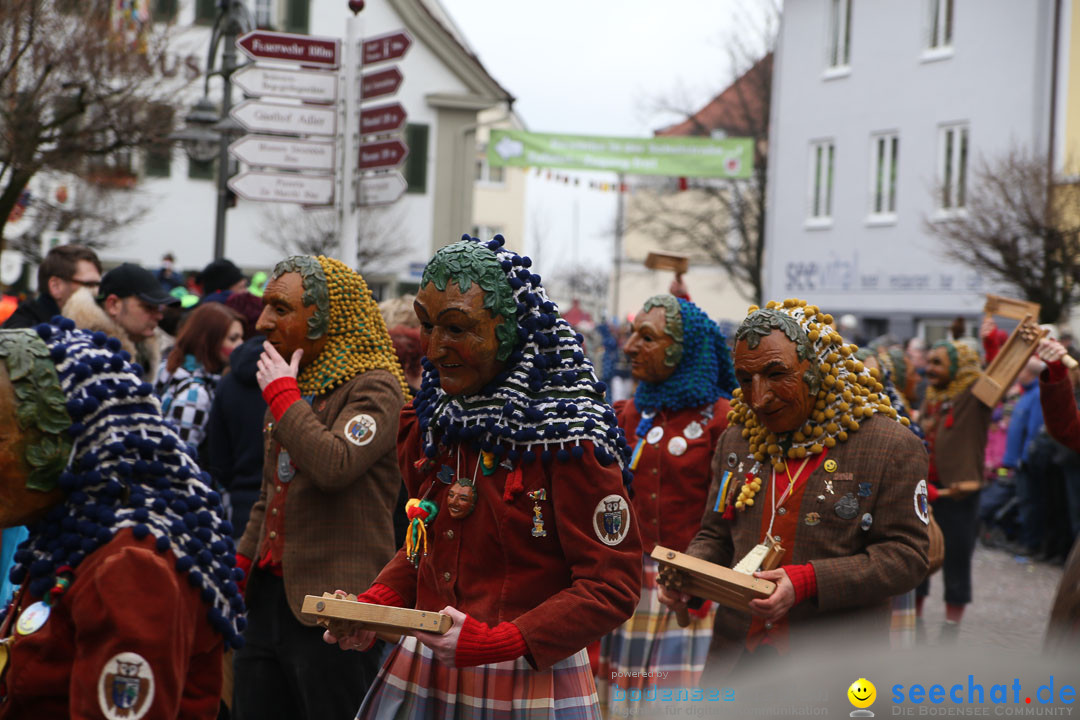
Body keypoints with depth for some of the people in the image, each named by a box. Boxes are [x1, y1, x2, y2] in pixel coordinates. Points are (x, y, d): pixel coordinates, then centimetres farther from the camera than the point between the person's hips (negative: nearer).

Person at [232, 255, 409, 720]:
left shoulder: (375, 387, -9)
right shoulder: (294, 383, 17)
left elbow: (335, 466, -27)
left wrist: (283, 396, -15)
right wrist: (240, 561, 15)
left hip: (332, 609, -8)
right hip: (268, 595, 8)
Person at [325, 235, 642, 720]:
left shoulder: (571, 439, -16)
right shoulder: (430, 423, 5)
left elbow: (612, 586, -16)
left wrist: (500, 643, -24)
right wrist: (374, 606, -1)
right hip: (421, 674, 6)